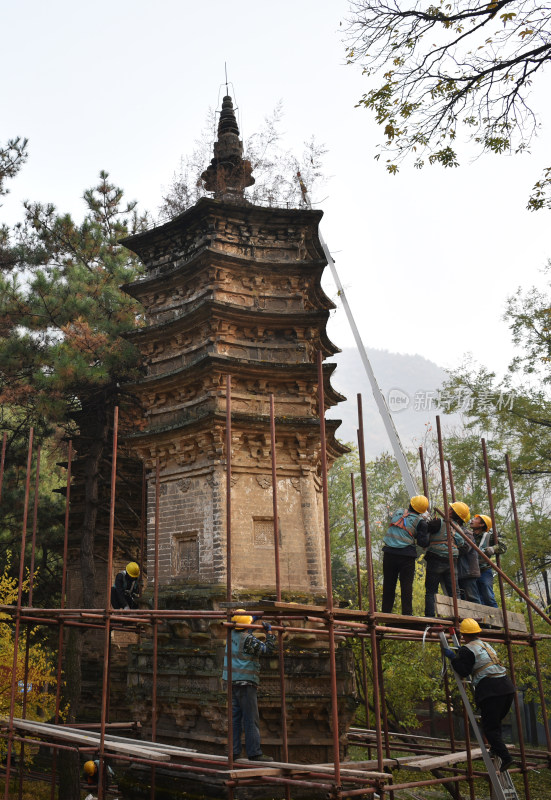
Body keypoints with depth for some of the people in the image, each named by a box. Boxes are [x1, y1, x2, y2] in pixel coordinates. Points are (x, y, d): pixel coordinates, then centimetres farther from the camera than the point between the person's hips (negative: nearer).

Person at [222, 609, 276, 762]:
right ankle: (254, 752, -4)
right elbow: (268, 649, -10)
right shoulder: (248, 639, -16)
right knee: (251, 719, -5)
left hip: (233, 682, 8)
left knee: (235, 717, 10)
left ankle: (234, 751, 12)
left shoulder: (233, 634, 8)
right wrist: (269, 632, 2)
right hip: (245, 682, -8)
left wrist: (255, 618, 39)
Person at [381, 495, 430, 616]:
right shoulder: (420, 521, 1)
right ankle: (407, 613, -3)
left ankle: (386, 612, 14)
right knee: (406, 585, 1)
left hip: (389, 553, 4)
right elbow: (423, 542, -4)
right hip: (406, 555, -4)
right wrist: (427, 531, 13)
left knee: (388, 584, 10)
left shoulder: (397, 513, 13)